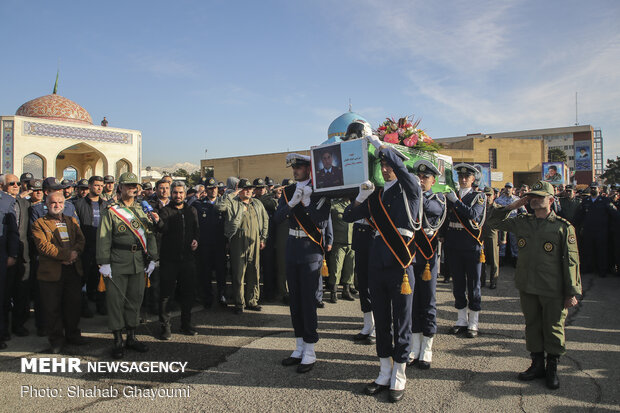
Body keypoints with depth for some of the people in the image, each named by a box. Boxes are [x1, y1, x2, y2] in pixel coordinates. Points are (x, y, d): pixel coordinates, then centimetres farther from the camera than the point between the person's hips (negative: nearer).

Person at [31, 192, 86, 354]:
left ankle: (72, 334, 25)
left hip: (73, 269, 4)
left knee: (73, 304, 10)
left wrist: (75, 253, -15)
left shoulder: (72, 221, 16)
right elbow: (43, 245, -11)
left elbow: (80, 240, 6)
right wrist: (67, 254, -16)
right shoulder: (39, 224, 2)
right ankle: (56, 339, 17)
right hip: (51, 272, -3)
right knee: (53, 307, 4)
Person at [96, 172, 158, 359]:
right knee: (116, 300, 2)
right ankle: (118, 340, 15)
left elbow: (150, 235, 11)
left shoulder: (143, 210, 11)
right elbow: (103, 238, -4)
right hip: (117, 264, -3)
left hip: (139, 263, 4)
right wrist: (104, 263, -10)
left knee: (135, 299, 11)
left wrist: (152, 259, 5)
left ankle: (131, 337, 24)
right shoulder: (111, 211, 0)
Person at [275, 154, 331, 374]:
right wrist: (293, 202, -18)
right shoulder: (288, 191, 8)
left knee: (308, 300, -3)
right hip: (292, 249, 6)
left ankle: (310, 353, 9)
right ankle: (299, 349, 24)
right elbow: (277, 218, -4)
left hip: (311, 251, -6)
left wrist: (307, 202, -21)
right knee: (294, 300, 12)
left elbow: (322, 223, -16)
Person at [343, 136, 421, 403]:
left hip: (400, 263, -5)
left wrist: (378, 144, -9)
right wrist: (362, 196, -1)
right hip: (376, 262, 5)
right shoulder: (376, 195, 14)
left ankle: (398, 378, 18)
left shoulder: (410, 188, 0)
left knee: (401, 323, 4)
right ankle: (384, 374, 26)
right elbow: (348, 216, 14)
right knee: (381, 321, 13)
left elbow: (398, 165, -20)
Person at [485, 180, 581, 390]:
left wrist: (572, 292, -8)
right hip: (527, 286, 4)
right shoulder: (522, 222, 6)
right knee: (532, 326, 14)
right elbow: (494, 221, 14)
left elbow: (571, 261, -6)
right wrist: (514, 205, 2)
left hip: (553, 289, -4)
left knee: (553, 328, 7)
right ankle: (537, 365, 28)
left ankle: (552, 369, 23)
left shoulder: (563, 227, -6)